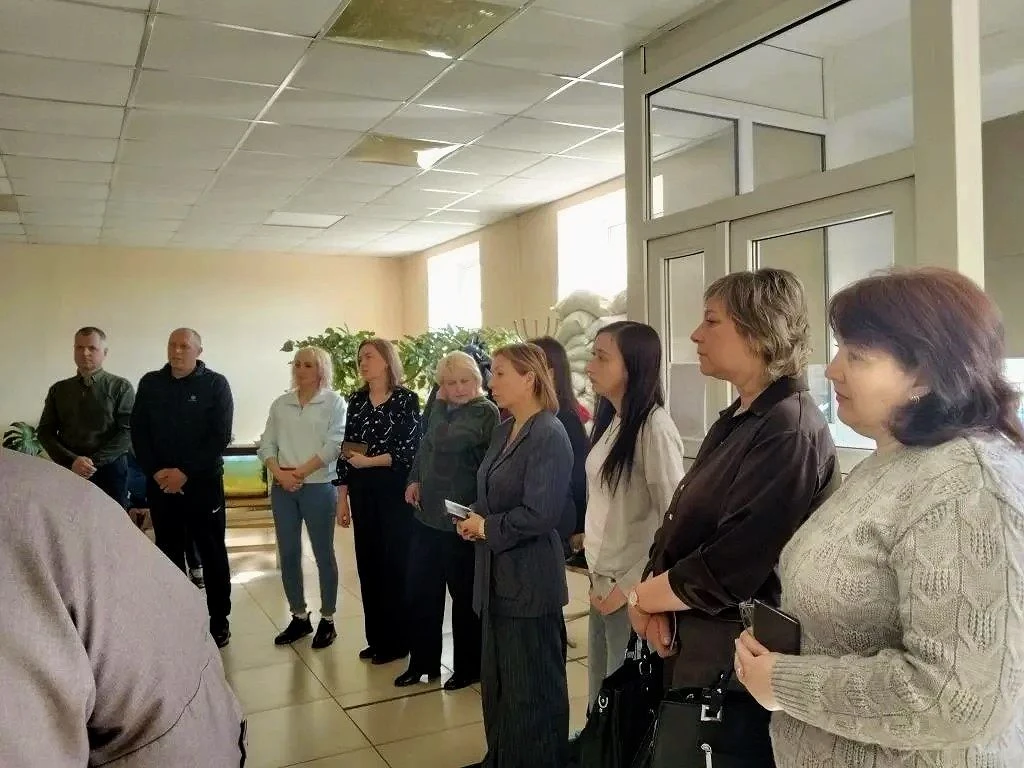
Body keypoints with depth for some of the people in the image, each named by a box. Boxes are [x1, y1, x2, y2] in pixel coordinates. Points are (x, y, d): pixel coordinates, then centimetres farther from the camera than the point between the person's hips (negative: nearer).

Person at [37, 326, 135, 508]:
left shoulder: (121, 387, 2)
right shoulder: (58, 390, 12)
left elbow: (127, 432, -5)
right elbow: (45, 432, 8)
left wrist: (93, 461, -14)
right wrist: (71, 460, -9)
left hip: (110, 469, -3)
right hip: (68, 470, 3)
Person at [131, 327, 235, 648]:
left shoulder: (215, 384, -3)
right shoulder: (150, 384, 7)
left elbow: (220, 435, -9)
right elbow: (138, 432, 5)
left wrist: (186, 473, -15)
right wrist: (155, 471, -8)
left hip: (203, 482, -3)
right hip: (160, 483, 3)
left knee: (212, 553, 4)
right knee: (169, 553, 9)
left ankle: (219, 620, 14)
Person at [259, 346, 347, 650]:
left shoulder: (334, 402, -3)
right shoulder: (281, 404, 9)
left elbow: (334, 445, -12)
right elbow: (266, 445, 7)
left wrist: (300, 472, -14)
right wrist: (280, 474, -10)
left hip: (319, 487, -4)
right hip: (283, 489, 5)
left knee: (323, 554, 4)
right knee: (288, 554, 9)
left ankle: (327, 620, 16)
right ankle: (299, 617, 23)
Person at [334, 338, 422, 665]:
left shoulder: (406, 399, -6)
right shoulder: (357, 400, 8)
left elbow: (411, 450, -11)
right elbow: (346, 450, 9)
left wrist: (370, 461, -16)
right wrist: (342, 496, 7)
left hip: (395, 491, -5)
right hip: (362, 493, 5)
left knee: (395, 563, 2)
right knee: (368, 563, 9)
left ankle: (397, 641, 15)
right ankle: (376, 638, 21)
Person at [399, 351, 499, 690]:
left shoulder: (485, 412, -14)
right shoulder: (444, 408, 9)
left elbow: (444, 441, -26)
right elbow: (425, 445, 21)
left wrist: (439, 404, -11)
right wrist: (415, 478, 5)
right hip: (429, 513, 7)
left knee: (464, 594, 8)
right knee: (419, 590, 13)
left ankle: (468, 667, 25)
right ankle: (422, 661, 30)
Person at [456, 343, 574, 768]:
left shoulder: (550, 435, -18)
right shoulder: (503, 430, 9)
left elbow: (540, 513, -24)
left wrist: (487, 527, -13)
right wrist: (474, 518, -3)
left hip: (530, 580, -9)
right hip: (499, 574, 9)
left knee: (531, 689, 7)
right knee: (497, 681, 22)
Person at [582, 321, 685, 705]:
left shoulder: (653, 426, -18)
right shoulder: (611, 420, 8)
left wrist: (629, 586, -14)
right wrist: (599, 577, 9)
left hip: (630, 589, -7)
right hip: (603, 579, 7)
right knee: (602, 691, 17)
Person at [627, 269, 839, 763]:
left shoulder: (790, 432, -22)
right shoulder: (737, 418, 9)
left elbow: (725, 569, -26)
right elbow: (681, 523, 8)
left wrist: (641, 598, -11)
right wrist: (656, 600, -9)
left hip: (740, 660, -9)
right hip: (693, 643, 9)